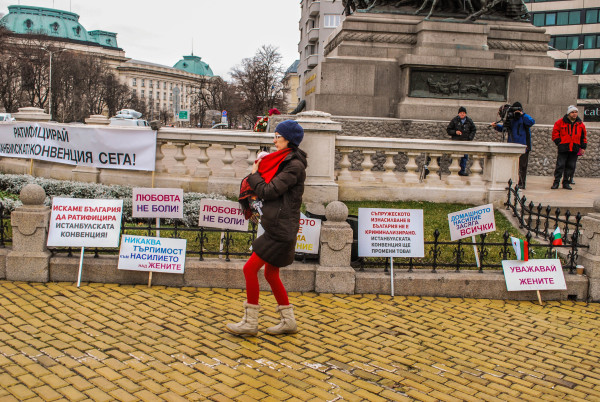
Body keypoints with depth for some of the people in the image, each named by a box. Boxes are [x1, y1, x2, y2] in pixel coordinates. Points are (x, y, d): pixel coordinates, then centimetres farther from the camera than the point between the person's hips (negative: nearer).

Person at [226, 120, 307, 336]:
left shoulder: (294, 166, -15)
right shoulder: (284, 162, 16)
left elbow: (268, 191, -18)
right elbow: (271, 190, 17)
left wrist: (254, 174, -2)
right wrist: (259, 172, 4)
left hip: (281, 229, -10)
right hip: (276, 227, 10)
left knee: (250, 269, -7)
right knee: (271, 274, 15)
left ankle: (250, 322, 4)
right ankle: (288, 321, 24)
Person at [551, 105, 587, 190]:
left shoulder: (580, 124, 11)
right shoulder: (560, 122, 0)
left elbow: (584, 136, 18)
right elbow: (555, 133, 5)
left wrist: (583, 147, 11)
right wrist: (559, 142, -5)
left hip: (575, 149, 3)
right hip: (563, 149, -3)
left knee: (571, 166, 5)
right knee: (560, 165, -5)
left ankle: (566, 183, 14)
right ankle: (556, 182, 1)